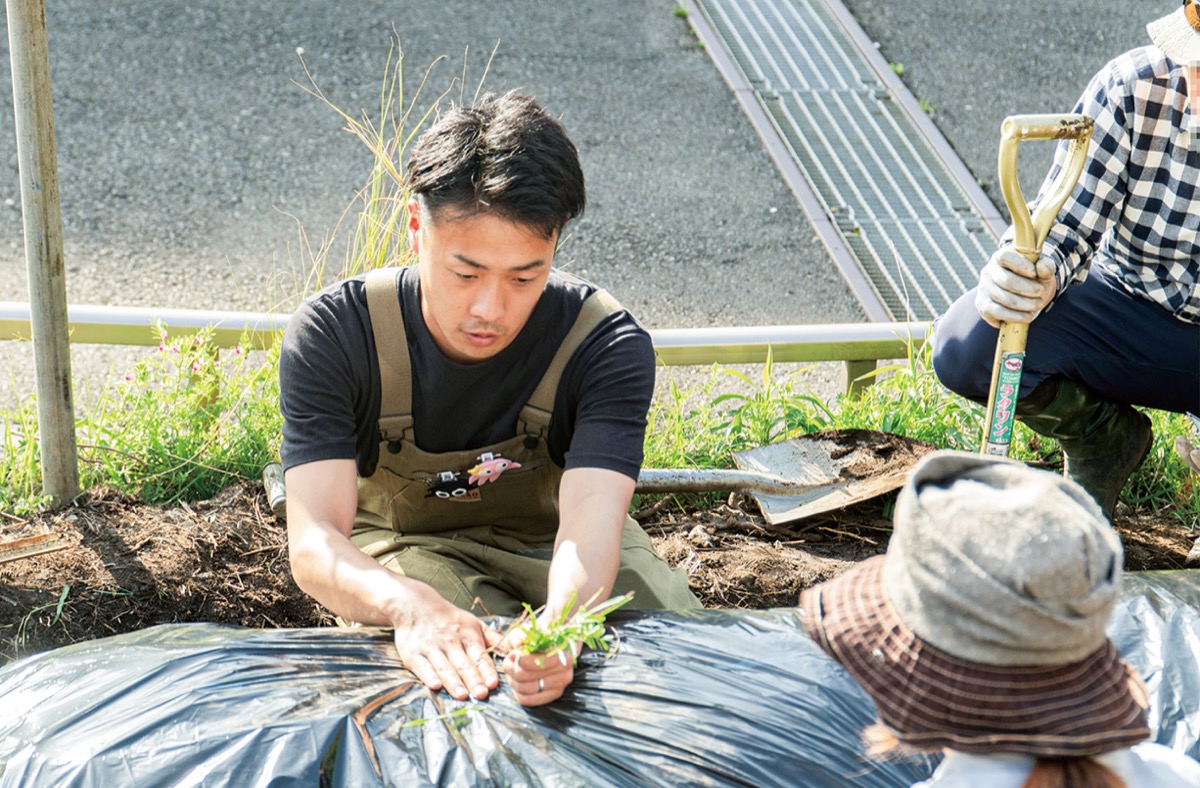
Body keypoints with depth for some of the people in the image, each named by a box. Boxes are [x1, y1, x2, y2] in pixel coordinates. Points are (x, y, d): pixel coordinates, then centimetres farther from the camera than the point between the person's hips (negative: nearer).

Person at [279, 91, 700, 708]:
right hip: (402, 547, -2)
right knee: (464, 670, -34)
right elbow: (314, 540, -32)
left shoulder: (607, 344, -24)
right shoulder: (333, 335, -25)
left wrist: (561, 622, -61)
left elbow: (590, 519, -36)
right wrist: (410, 604, -56)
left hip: (546, 536, 2)